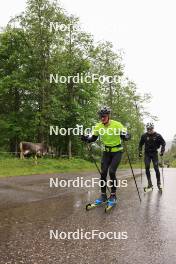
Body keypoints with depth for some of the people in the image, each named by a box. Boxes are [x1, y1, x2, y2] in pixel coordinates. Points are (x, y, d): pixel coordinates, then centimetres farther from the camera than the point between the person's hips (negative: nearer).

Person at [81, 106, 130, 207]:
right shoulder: (98, 126, -8)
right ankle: (103, 195, 12)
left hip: (117, 152, -4)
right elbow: (93, 138, 3)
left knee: (112, 172, -15)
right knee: (103, 173, -2)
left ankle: (113, 196, 1)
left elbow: (126, 135, -17)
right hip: (106, 152, 4)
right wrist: (86, 138, -17)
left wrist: (125, 136, -40)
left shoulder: (117, 124, -20)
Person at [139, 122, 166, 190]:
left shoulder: (157, 135, -9)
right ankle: (149, 183, 6)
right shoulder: (144, 136, -5)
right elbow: (140, 144, 9)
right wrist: (140, 152, 3)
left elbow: (163, 143, 2)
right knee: (147, 168, -3)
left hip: (154, 153, -1)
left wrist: (162, 151, -7)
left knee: (156, 168, -4)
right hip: (147, 153, 2)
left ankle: (159, 183, 8)